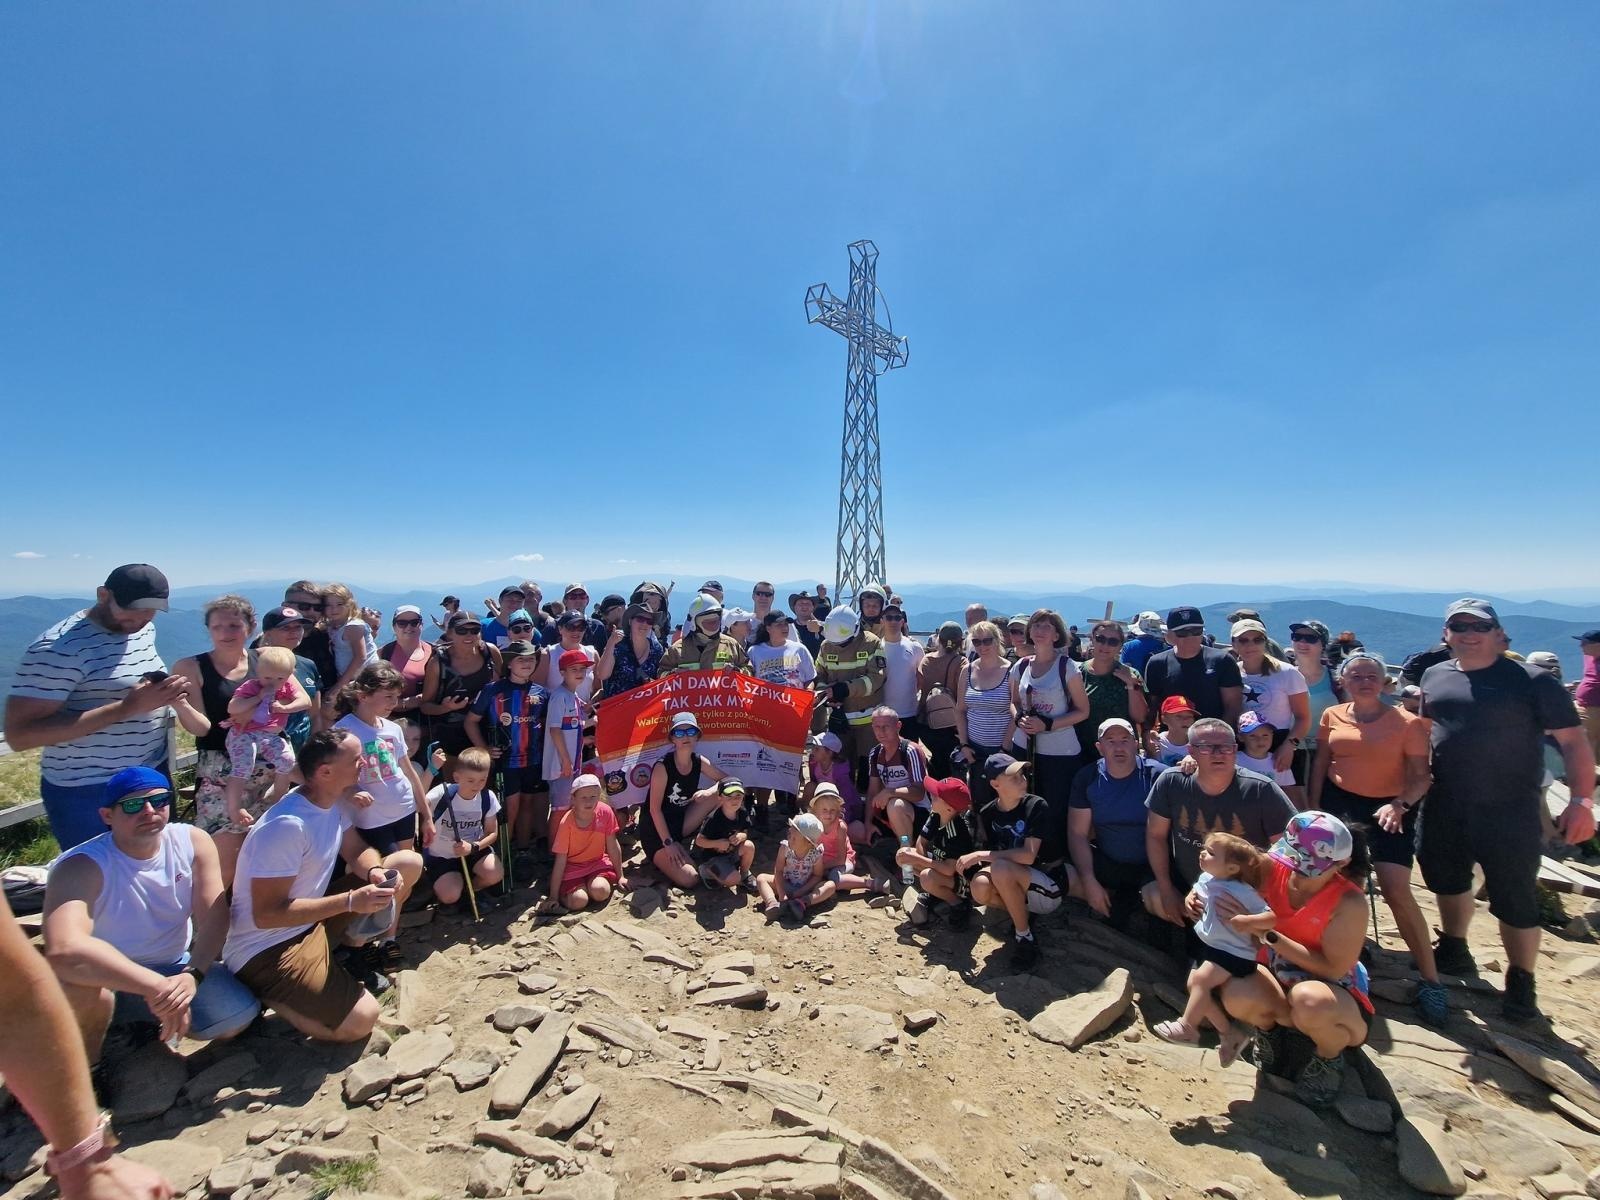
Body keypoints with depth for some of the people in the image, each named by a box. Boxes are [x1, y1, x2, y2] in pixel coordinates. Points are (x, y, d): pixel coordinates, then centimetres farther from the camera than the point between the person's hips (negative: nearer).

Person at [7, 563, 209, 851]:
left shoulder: (145, 631, 4)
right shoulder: (59, 647, -18)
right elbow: (20, 734, -22)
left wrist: (171, 696, 0)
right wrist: (128, 707, -29)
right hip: (88, 794, -7)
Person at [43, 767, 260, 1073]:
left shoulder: (193, 842, -13)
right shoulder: (82, 866, -26)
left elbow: (214, 917, -13)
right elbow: (63, 949, -42)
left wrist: (193, 974, -31)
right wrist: (156, 987, -46)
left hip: (174, 967, 3)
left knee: (239, 1015, -15)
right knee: (77, 987, -36)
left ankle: (146, 1018, 13)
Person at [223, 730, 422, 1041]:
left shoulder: (334, 803, -3)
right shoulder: (287, 826, -29)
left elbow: (357, 851, 7)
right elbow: (266, 914, -27)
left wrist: (376, 872, -15)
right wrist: (351, 901, -30)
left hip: (312, 920, 8)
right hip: (265, 948, -8)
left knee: (410, 862, -2)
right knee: (359, 1021, -19)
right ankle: (262, 993, 2)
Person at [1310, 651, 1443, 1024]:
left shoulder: (1407, 722, -9)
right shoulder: (1332, 716, 1)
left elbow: (1422, 776, -9)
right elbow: (1320, 764, 7)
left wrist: (1400, 805, -26)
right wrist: (1314, 809, 4)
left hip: (1390, 808, -3)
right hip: (1339, 803, 3)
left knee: (1397, 891, -10)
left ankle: (1430, 980, 6)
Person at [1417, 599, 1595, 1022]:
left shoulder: (1532, 680, -8)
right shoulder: (1434, 677, 5)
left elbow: (1573, 740, -9)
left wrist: (1582, 800, -18)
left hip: (1509, 813, -4)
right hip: (1445, 809, 5)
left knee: (1515, 902, 5)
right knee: (1447, 880, 20)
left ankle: (1520, 983, 26)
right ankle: (1453, 951, 41)